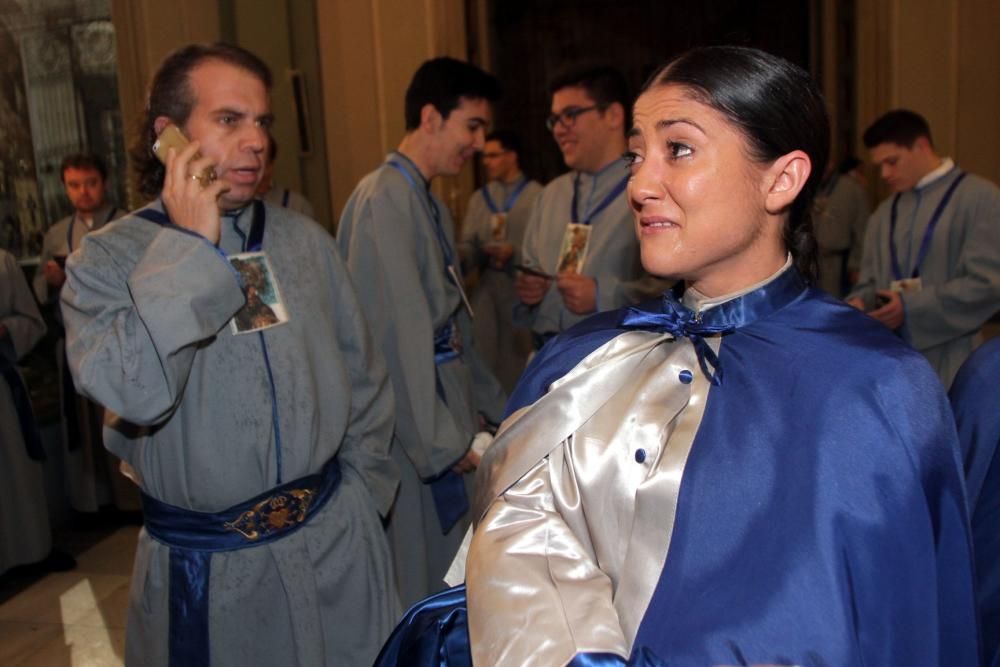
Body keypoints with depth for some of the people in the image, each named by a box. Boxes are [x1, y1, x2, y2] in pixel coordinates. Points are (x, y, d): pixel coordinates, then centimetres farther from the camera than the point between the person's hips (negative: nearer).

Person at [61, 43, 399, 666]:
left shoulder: (305, 238, 2)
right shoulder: (105, 259, -8)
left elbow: (364, 380, 9)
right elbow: (135, 391, -26)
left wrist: (361, 493, 6)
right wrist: (191, 246, -20)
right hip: (207, 569, -3)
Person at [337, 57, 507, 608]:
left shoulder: (430, 205, 14)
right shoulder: (386, 199, -16)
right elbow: (397, 333, -21)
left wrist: (492, 406, 19)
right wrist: (440, 441, -17)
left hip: (446, 421, 9)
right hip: (412, 435, -9)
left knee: (457, 579, 17)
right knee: (420, 588, 4)